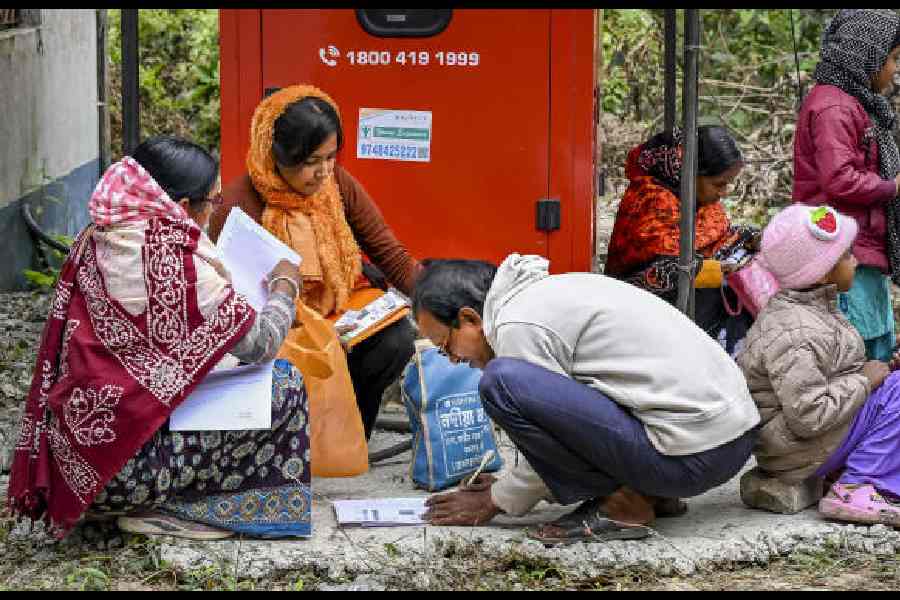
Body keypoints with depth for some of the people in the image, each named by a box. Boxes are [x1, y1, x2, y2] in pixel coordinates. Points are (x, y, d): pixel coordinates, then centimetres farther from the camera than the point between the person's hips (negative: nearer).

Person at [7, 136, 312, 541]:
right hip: (127, 465, -8)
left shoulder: (93, 243, 3)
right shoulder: (179, 266, -19)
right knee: (284, 385, -1)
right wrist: (285, 286, 11)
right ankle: (170, 506, 3)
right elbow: (261, 343, -8)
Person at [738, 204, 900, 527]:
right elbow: (808, 416, -30)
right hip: (797, 450, -11)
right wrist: (864, 381, -19)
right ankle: (856, 488, -18)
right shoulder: (794, 334, -24)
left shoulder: (817, 310, 10)